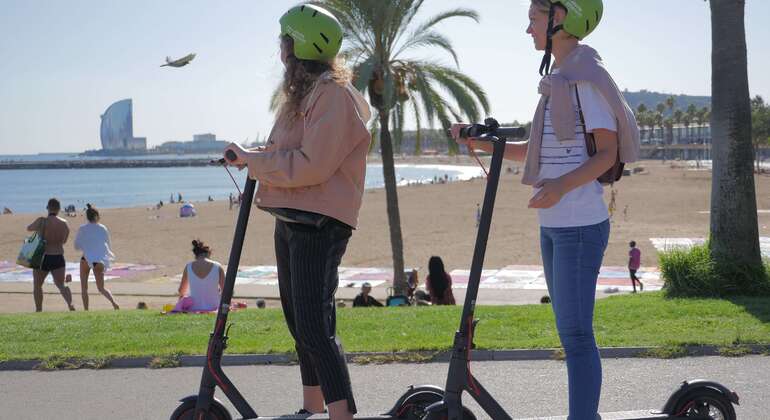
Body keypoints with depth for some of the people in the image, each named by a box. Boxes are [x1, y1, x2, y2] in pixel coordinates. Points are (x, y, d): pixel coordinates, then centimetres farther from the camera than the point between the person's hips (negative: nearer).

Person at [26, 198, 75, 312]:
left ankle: (38, 310, 18)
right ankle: (70, 303, -19)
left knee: (37, 285, 16)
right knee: (61, 285, 7)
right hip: (58, 258, 3)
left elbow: (29, 228, 8)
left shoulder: (42, 221, -13)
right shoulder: (64, 223, 1)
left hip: (43, 258, -3)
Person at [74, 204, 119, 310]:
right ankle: (113, 302, -16)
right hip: (100, 260, 2)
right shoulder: (103, 228, 4)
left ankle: (86, 310, 2)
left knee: (84, 288, 12)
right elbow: (108, 246, 10)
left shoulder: (82, 229, -1)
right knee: (101, 288, 11)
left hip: (87, 258, -2)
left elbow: (77, 246, 4)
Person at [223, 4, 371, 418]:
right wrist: (256, 158, 2)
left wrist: (253, 160, -14)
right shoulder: (304, 92, 16)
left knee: (315, 327, -16)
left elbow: (311, 166, -23)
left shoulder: (334, 94, -16)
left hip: (318, 224, -11)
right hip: (291, 219, 11)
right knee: (299, 319, 20)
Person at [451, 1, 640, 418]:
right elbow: (535, 150, 22)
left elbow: (607, 152, -15)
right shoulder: (557, 79, 17)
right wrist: (484, 143, 11)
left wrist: (562, 185, -30)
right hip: (553, 225, 10)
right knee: (571, 331, 14)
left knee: (575, 333, -9)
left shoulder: (588, 75, -11)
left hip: (580, 225, -10)